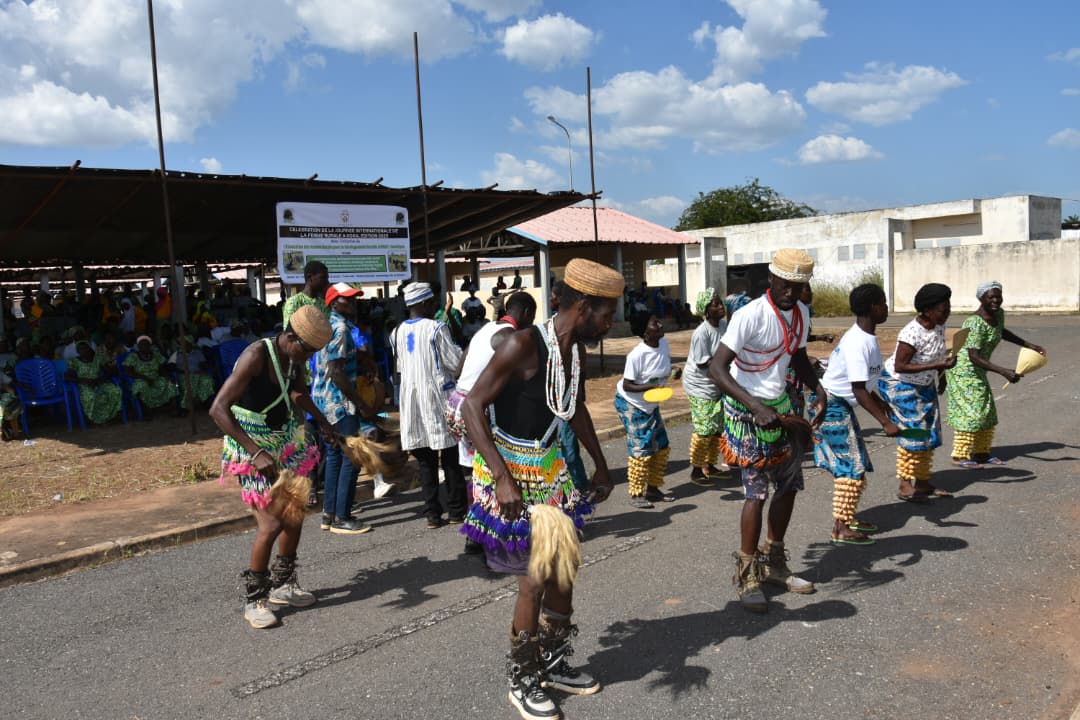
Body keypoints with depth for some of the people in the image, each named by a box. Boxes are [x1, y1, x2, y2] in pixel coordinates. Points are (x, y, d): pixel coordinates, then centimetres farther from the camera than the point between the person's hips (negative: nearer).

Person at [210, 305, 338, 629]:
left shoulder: (294, 356, -1)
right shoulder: (256, 356, -25)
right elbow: (218, 409, -32)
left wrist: (323, 423, 21)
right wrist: (256, 453, -38)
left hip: (286, 443, 8)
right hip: (251, 450, -8)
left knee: (294, 516, 12)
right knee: (271, 523, -12)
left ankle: (282, 584, 31)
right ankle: (254, 599, 7)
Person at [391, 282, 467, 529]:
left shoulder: (397, 332, 5)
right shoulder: (436, 328, -11)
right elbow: (456, 363, -8)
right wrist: (459, 350, 10)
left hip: (411, 397, 5)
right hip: (437, 397, -4)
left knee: (425, 460, 8)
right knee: (450, 457, 6)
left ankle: (433, 514, 9)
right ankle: (456, 511, 12)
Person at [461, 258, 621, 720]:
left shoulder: (575, 349, 2)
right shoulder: (523, 345, -23)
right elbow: (472, 406, -26)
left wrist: (601, 466, 21)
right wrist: (503, 478, -33)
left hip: (549, 469, 8)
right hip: (510, 476, -8)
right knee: (533, 581, -2)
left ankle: (553, 664, 34)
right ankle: (522, 681, 21)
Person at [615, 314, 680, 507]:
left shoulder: (664, 343, -7)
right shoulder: (636, 355, -27)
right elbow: (627, 385, -23)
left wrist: (674, 372, -10)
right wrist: (650, 386, -36)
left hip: (650, 404, 8)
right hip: (630, 404, -8)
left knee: (661, 446, 9)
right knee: (641, 448, -8)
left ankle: (652, 489, 24)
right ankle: (636, 495, 5)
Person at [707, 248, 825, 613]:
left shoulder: (800, 312, 2)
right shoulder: (750, 316, -22)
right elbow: (717, 368, -28)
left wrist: (817, 386, -2)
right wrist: (757, 408, -36)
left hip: (779, 405, 8)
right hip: (748, 409, -8)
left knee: (789, 484, 13)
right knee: (757, 491, -8)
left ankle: (772, 563, 30)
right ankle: (745, 575, 7)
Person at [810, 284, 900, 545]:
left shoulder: (865, 337, 7)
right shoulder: (858, 343, -24)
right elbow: (859, 391, -27)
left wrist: (879, 401, 25)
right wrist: (885, 422, -27)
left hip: (841, 406, 10)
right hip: (831, 406, -10)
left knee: (855, 463, 15)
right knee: (851, 465, -7)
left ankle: (849, 517, 26)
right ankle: (840, 528, -2)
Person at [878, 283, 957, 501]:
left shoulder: (939, 326, -5)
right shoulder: (912, 334, -30)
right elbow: (900, 366, -30)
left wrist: (941, 376, 16)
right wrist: (938, 365, -32)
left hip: (924, 385, 9)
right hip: (900, 384, -9)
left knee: (930, 433, 10)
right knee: (913, 432, -9)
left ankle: (923, 483, 21)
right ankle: (905, 486, 1)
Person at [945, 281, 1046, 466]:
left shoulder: (998, 314, 2)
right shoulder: (975, 323, -26)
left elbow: (1001, 332, 26)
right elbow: (974, 357, -31)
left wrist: (1029, 345, 21)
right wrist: (1003, 372, -35)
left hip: (977, 371, 9)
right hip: (963, 369, -9)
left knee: (986, 411, 11)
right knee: (969, 410, -9)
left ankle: (981, 452, 21)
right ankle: (959, 456, -1)